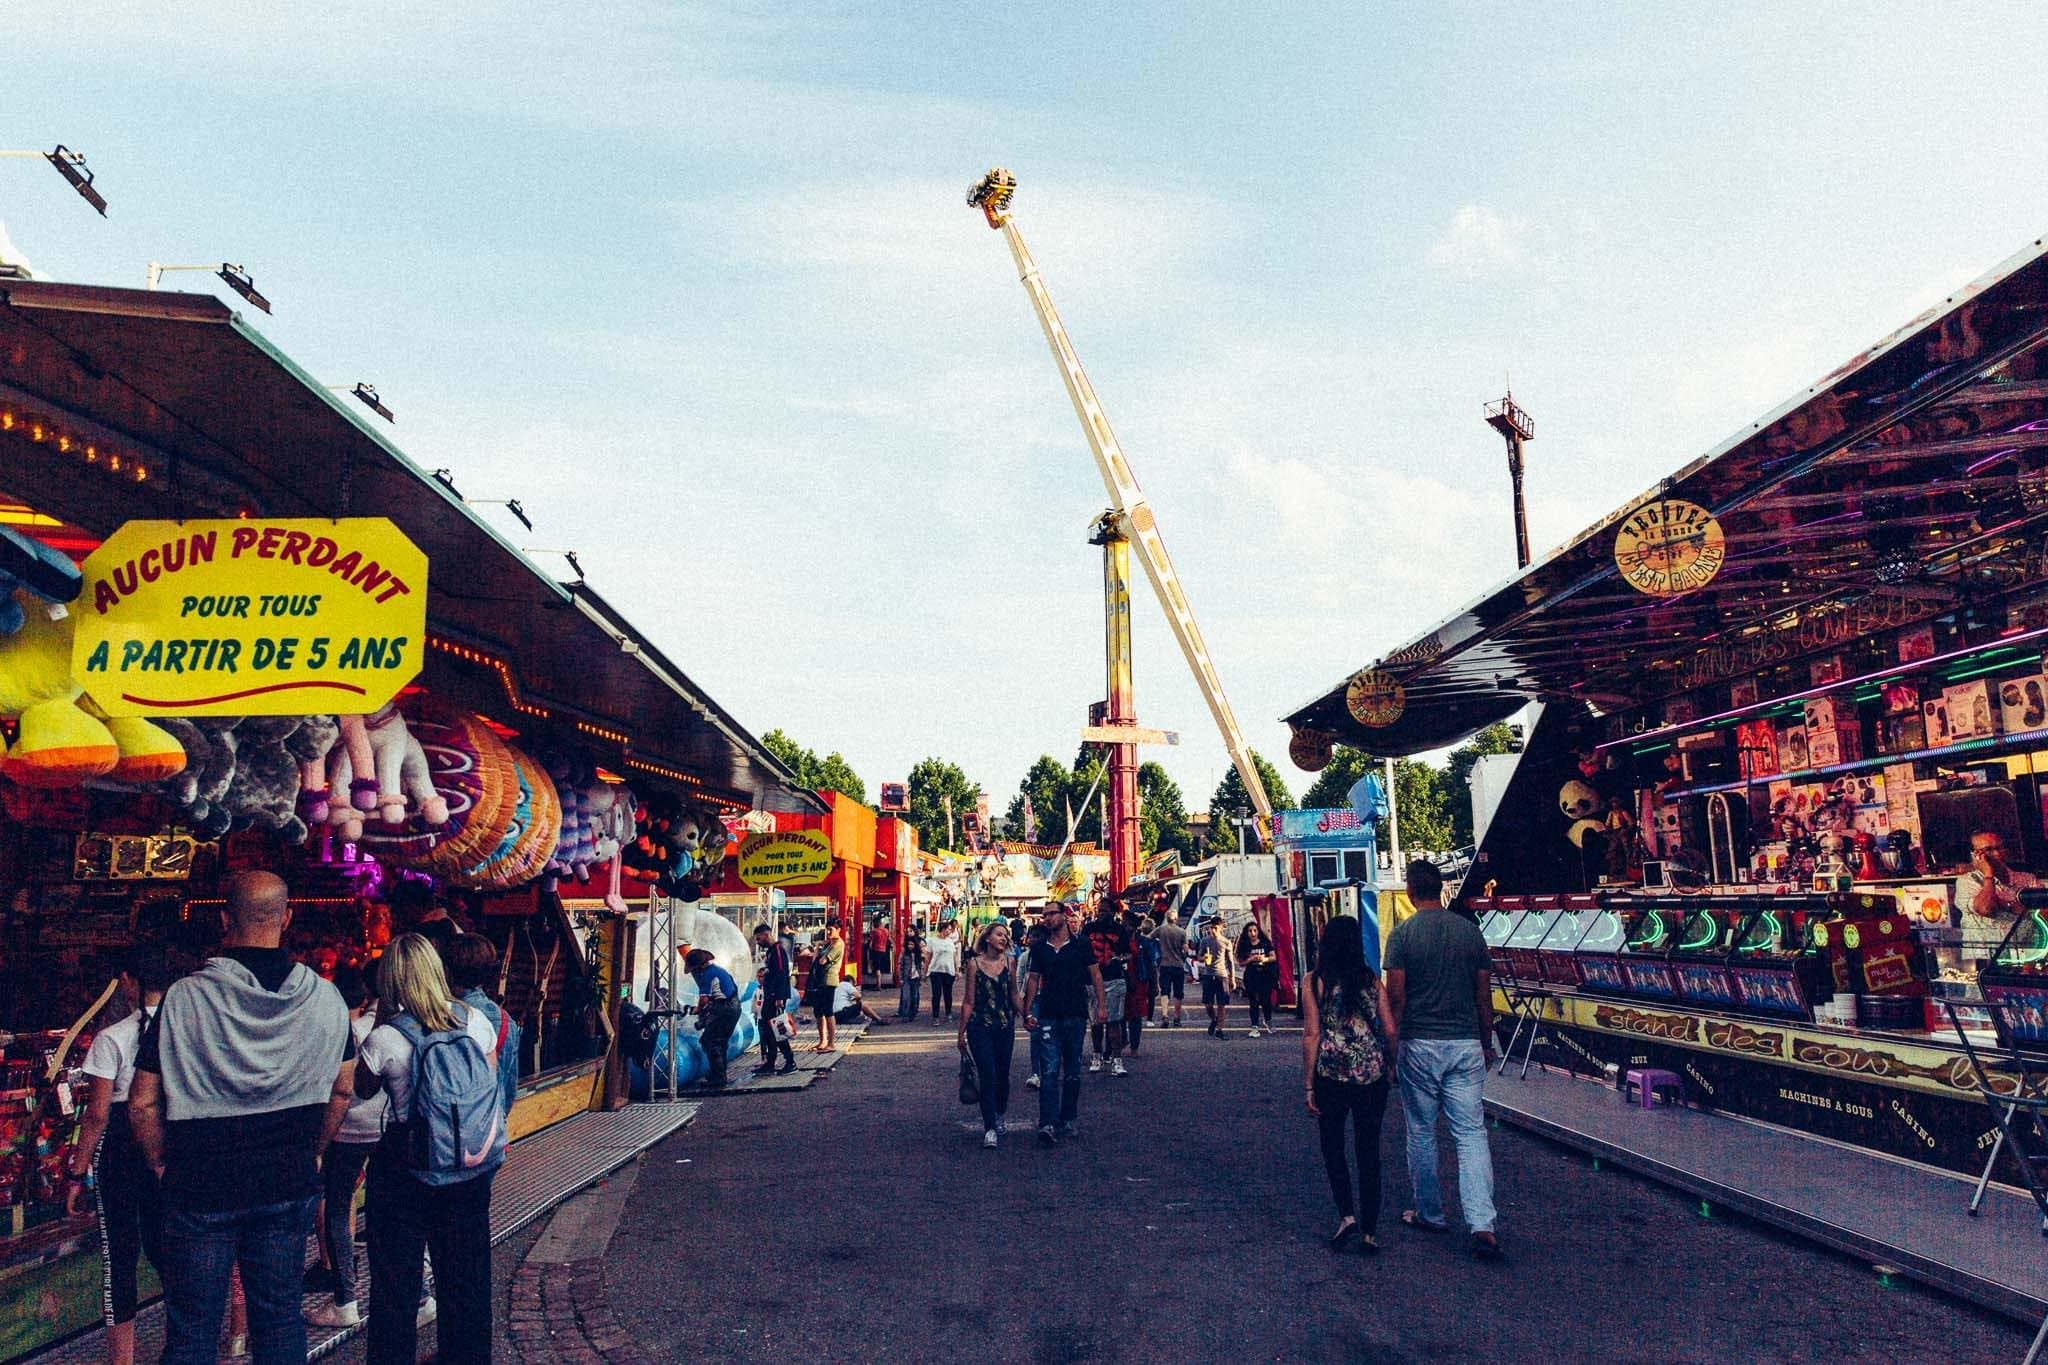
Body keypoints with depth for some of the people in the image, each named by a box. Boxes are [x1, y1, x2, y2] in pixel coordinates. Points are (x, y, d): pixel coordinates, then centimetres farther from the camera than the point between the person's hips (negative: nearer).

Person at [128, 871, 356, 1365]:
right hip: (290, 1188, 2)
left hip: (200, 1188, -2)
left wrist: (164, 1166, 8)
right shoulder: (326, 998, -4)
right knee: (280, 1316, 14)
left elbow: (142, 1104, -8)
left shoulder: (184, 998, -13)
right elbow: (341, 1091, 5)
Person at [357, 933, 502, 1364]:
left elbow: (362, 1090, 4)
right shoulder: (476, 1021, -6)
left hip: (404, 1168, -3)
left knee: (395, 1279, 11)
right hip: (471, 1168, 3)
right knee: (466, 1274, 16)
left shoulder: (385, 1039, -15)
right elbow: (492, 1089, 3)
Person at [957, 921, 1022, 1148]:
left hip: (1005, 1026, 3)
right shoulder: (974, 963, -4)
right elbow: (969, 1002, 0)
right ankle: (990, 1128, -5)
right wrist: (961, 1033, 2)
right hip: (980, 1026, -3)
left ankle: (999, 1116, 35)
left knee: (1002, 1075, 12)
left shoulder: (1008, 963, 3)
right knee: (987, 1076, -9)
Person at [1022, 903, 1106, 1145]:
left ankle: (1068, 1120, 21)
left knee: (1072, 1072, 10)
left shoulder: (1081, 945, 2)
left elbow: (1095, 974, 3)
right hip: (1048, 1017, 0)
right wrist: (1028, 1012, 5)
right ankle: (1047, 1125, -13)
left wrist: (1101, 1004, -5)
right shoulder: (1040, 949, 8)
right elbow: (1033, 980, 11)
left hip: (1076, 1016, 0)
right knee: (1050, 1071, -8)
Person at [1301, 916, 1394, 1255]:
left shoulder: (1314, 982, -4)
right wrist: (1393, 1066, 15)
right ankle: (1369, 1231, 14)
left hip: (1331, 1076, -2)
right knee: (1369, 1151, 11)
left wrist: (1308, 1084, -3)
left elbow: (1312, 1035, -7)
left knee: (1333, 1145, 16)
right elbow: (1390, 1030, 0)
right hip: (1372, 1076, 2)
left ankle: (1347, 1214, 3)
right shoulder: (1373, 981, 3)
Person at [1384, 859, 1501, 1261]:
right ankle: (1482, 1225, -9)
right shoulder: (1470, 930, 3)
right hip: (1466, 1045, 3)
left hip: (1419, 1046, -2)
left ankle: (1429, 1214, 24)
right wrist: (1486, 1043, 18)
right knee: (1471, 1133, 3)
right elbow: (1484, 994, 7)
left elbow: (1395, 996, -8)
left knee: (1421, 1133, 12)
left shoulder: (1403, 933, -7)